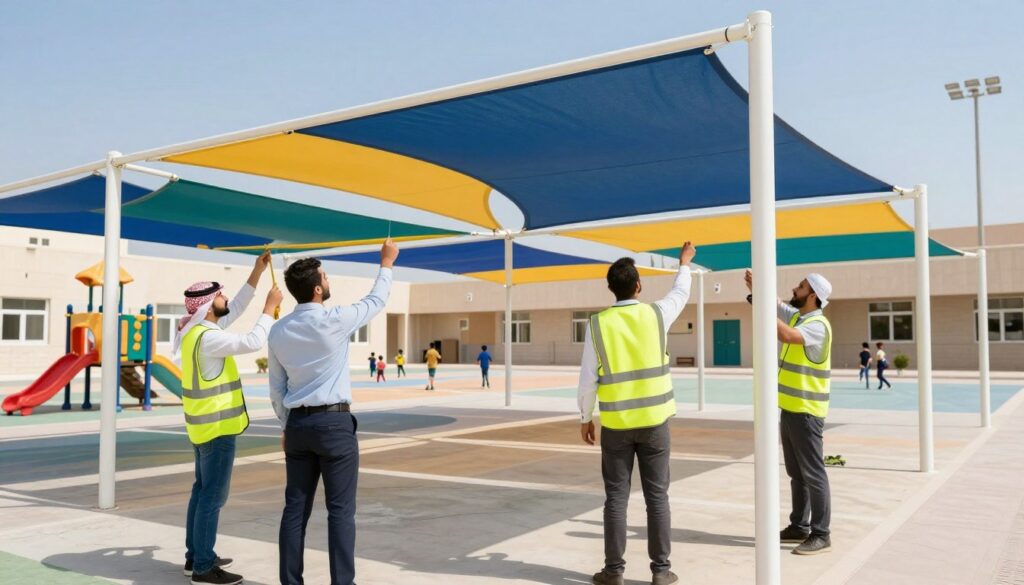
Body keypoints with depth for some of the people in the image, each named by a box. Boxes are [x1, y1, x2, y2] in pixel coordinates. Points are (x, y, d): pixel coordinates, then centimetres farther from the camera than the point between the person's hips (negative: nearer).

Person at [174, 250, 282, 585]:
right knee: (213, 496, -4)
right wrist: (270, 306, -15)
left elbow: (236, 309, 16)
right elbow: (253, 342, -27)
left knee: (202, 490, 17)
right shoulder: (207, 337, -21)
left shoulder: (197, 329, 9)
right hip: (217, 426, -11)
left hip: (204, 425, 11)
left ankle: (195, 556, 26)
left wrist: (257, 272, 14)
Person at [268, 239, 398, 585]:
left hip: (298, 423, 6)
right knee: (340, 510, -1)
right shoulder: (334, 321, -12)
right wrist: (386, 265, 19)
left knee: (295, 509, 9)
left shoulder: (278, 331, 5)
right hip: (335, 422, -6)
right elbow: (376, 302, 5)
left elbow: (276, 387, 11)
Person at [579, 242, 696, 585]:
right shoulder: (656, 314, -5)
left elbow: (588, 379, -6)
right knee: (657, 496, 7)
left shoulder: (598, 324, -8)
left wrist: (585, 418, 6)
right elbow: (680, 294, 19)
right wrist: (684, 264, 38)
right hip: (654, 421, 1)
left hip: (616, 424, -1)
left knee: (616, 498, 6)